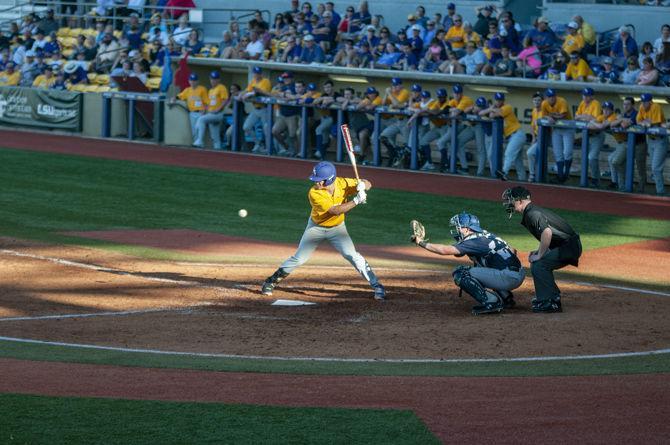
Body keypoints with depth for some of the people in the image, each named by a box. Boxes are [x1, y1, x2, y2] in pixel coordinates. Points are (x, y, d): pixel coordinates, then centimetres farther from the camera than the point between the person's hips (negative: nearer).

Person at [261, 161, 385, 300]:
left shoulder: (342, 183, -21)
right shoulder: (314, 194, -30)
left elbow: (367, 184, -9)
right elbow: (335, 210, -36)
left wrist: (362, 185, -33)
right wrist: (356, 201, -43)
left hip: (337, 228, 1)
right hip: (316, 227, -1)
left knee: (352, 255, -17)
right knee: (298, 259, 2)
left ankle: (377, 286, -12)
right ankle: (271, 281, 20)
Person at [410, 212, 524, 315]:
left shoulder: (474, 241, -9)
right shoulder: (486, 235, 18)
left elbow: (444, 250, -16)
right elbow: (513, 251, 19)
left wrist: (421, 242, -8)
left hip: (509, 277, -10)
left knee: (460, 274, -9)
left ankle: (490, 303, -13)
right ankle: (506, 298, 28)